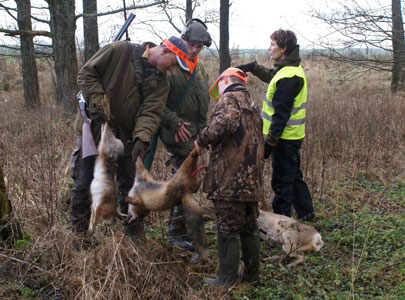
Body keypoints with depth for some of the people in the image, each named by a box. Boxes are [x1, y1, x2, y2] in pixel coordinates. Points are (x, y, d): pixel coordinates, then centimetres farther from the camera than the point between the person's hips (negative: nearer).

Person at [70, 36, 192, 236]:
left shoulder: (161, 82, 1)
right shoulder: (120, 51, -9)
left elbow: (151, 112, -13)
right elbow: (87, 73, -7)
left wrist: (142, 137, -30)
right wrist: (96, 102, -20)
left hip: (125, 138, 3)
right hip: (93, 129, -3)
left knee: (130, 186, 9)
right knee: (83, 185, 4)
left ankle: (134, 235, 26)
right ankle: (78, 233, 22)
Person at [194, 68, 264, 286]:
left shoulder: (229, 99, -6)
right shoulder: (252, 105, 23)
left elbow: (225, 123, -28)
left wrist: (202, 141, -15)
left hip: (230, 180, -9)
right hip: (252, 181, 9)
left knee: (228, 229, 0)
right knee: (249, 227, 16)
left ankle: (228, 278, 7)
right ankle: (251, 274, 25)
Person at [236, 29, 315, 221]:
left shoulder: (288, 77, -23)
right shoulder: (290, 69, 10)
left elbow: (281, 114, -24)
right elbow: (270, 76, 34)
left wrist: (271, 139, -22)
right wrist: (251, 68, 29)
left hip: (285, 138, -10)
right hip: (292, 136, 10)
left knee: (282, 180, 1)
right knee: (294, 176, 20)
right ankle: (306, 213, 31)